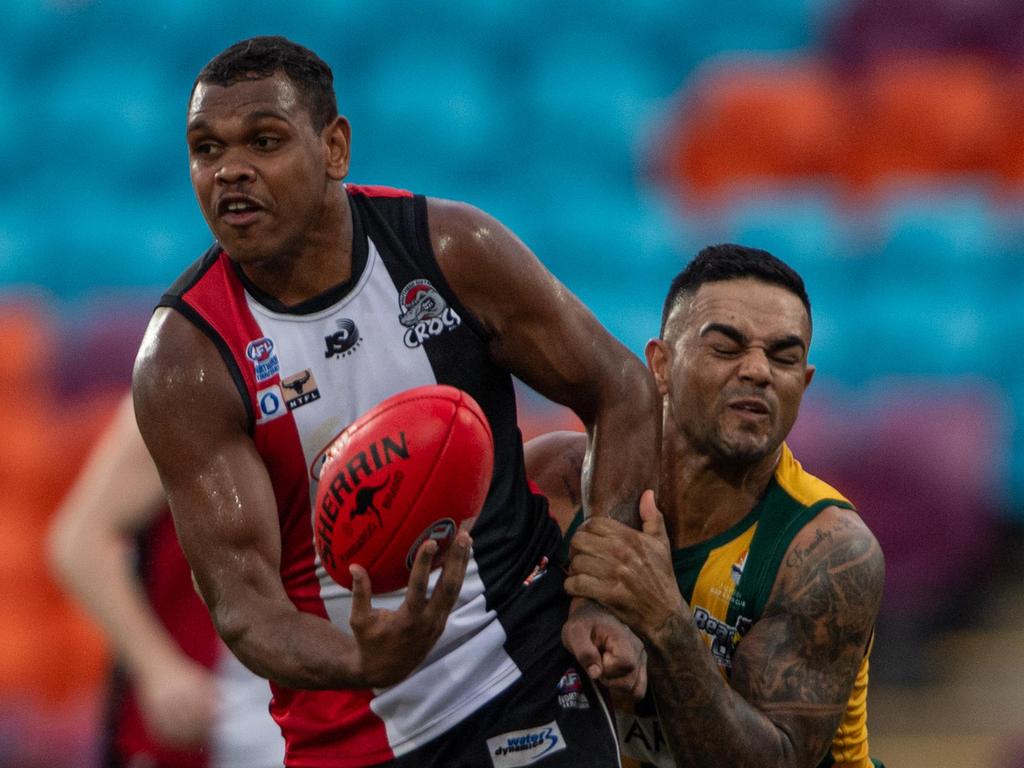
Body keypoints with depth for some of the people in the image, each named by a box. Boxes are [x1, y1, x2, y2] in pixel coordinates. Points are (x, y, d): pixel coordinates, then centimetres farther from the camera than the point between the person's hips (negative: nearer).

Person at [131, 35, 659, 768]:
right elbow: (241, 600, -18)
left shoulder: (452, 249, -8)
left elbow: (621, 392, 3)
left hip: (528, 674, 0)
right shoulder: (185, 357, -12)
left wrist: (603, 598, -6)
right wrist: (363, 665, -38)